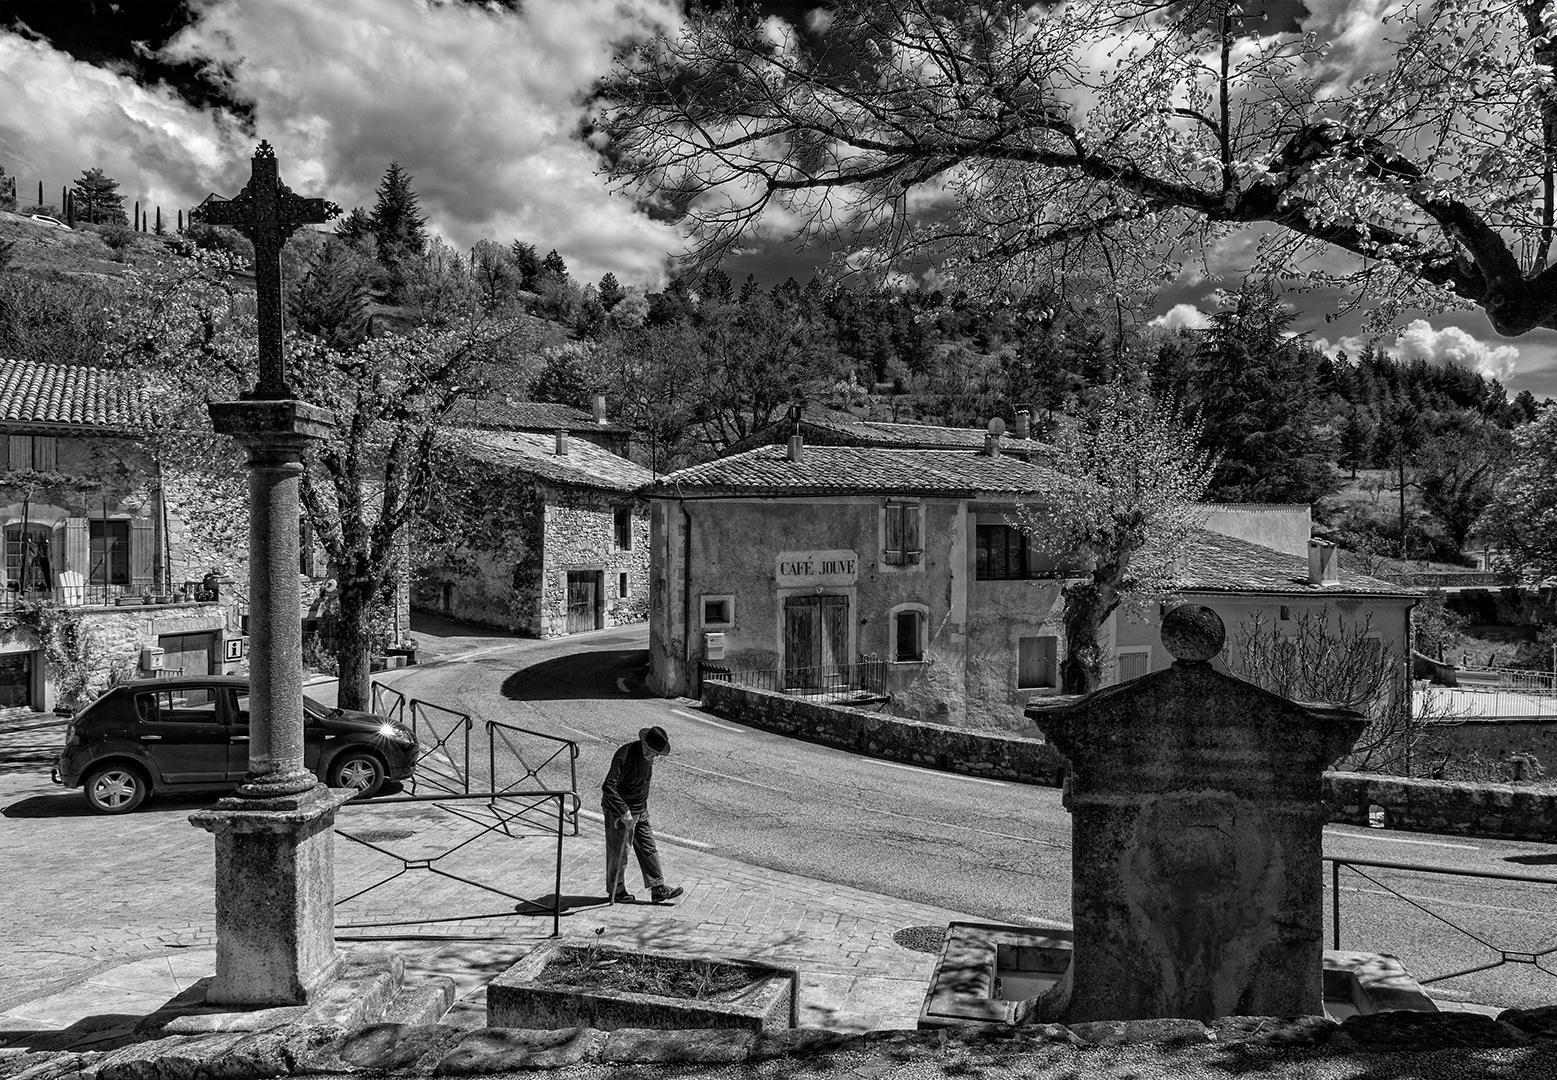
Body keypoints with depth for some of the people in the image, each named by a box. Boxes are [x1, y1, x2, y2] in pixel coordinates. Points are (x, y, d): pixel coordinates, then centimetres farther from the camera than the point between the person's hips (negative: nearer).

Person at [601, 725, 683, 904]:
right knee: (618, 853, 6)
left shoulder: (647, 757, 0)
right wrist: (624, 811, -36)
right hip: (618, 813, -8)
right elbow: (608, 786, -34)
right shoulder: (625, 756, -28)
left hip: (640, 811, 8)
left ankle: (658, 889, 18)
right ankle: (616, 891, 22)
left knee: (648, 849, 10)